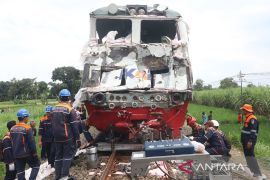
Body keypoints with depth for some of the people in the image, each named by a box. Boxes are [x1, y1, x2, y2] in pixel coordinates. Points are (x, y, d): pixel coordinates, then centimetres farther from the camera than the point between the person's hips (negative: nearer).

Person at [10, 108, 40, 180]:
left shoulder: (12, 129, 3)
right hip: (27, 154, -6)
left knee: (20, 172, 13)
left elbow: (12, 142, 13)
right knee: (36, 165, 15)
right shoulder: (27, 128, -17)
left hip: (16, 155, 6)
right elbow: (32, 142, -16)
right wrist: (34, 153, -6)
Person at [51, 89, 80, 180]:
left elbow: (52, 124, 15)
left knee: (58, 156, 13)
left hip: (57, 138, 6)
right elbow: (74, 126, -13)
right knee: (68, 155, 2)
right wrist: (77, 139, -8)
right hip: (67, 138, -6)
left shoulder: (54, 109, 7)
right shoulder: (70, 110, -13)